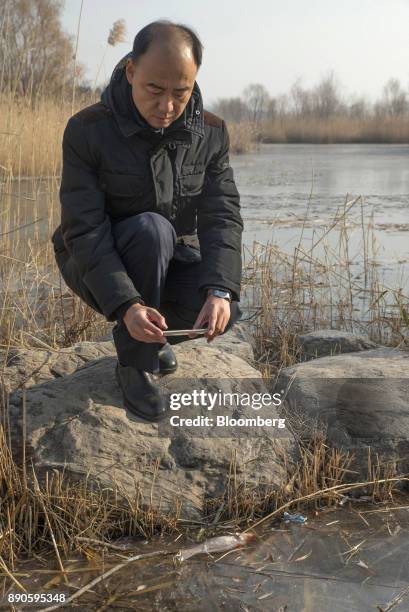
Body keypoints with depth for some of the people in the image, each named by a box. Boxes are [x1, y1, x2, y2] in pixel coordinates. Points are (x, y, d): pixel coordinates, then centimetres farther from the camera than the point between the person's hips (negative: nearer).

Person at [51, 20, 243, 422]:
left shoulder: (210, 132, -8)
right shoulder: (87, 129, -20)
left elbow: (222, 216, -16)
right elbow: (84, 231, -25)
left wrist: (219, 290, -35)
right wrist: (126, 305, -39)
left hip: (172, 262, 3)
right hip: (94, 265, -3)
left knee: (223, 313, -26)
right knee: (151, 229, -35)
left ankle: (154, 336, 8)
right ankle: (135, 362, -18)